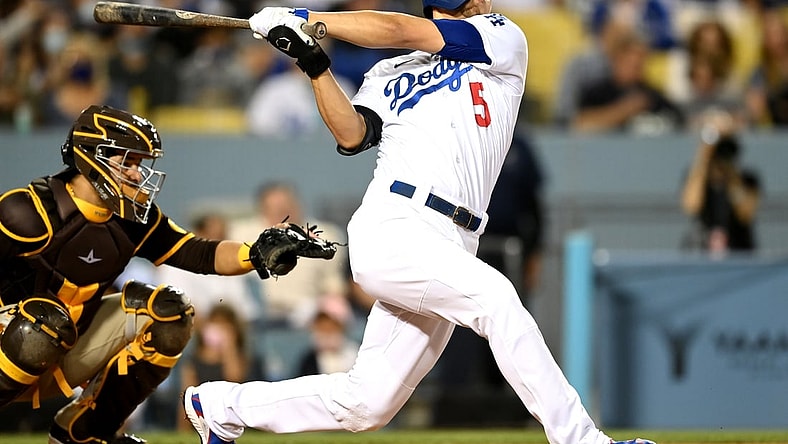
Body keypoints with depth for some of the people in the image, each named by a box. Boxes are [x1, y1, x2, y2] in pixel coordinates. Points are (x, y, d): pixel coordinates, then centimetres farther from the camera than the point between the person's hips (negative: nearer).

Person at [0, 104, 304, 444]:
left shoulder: (131, 219, 0)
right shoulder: (31, 213, -22)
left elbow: (198, 255, 1)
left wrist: (256, 255, -16)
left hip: (65, 359, 7)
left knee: (167, 313, -1)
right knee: (44, 320, -38)